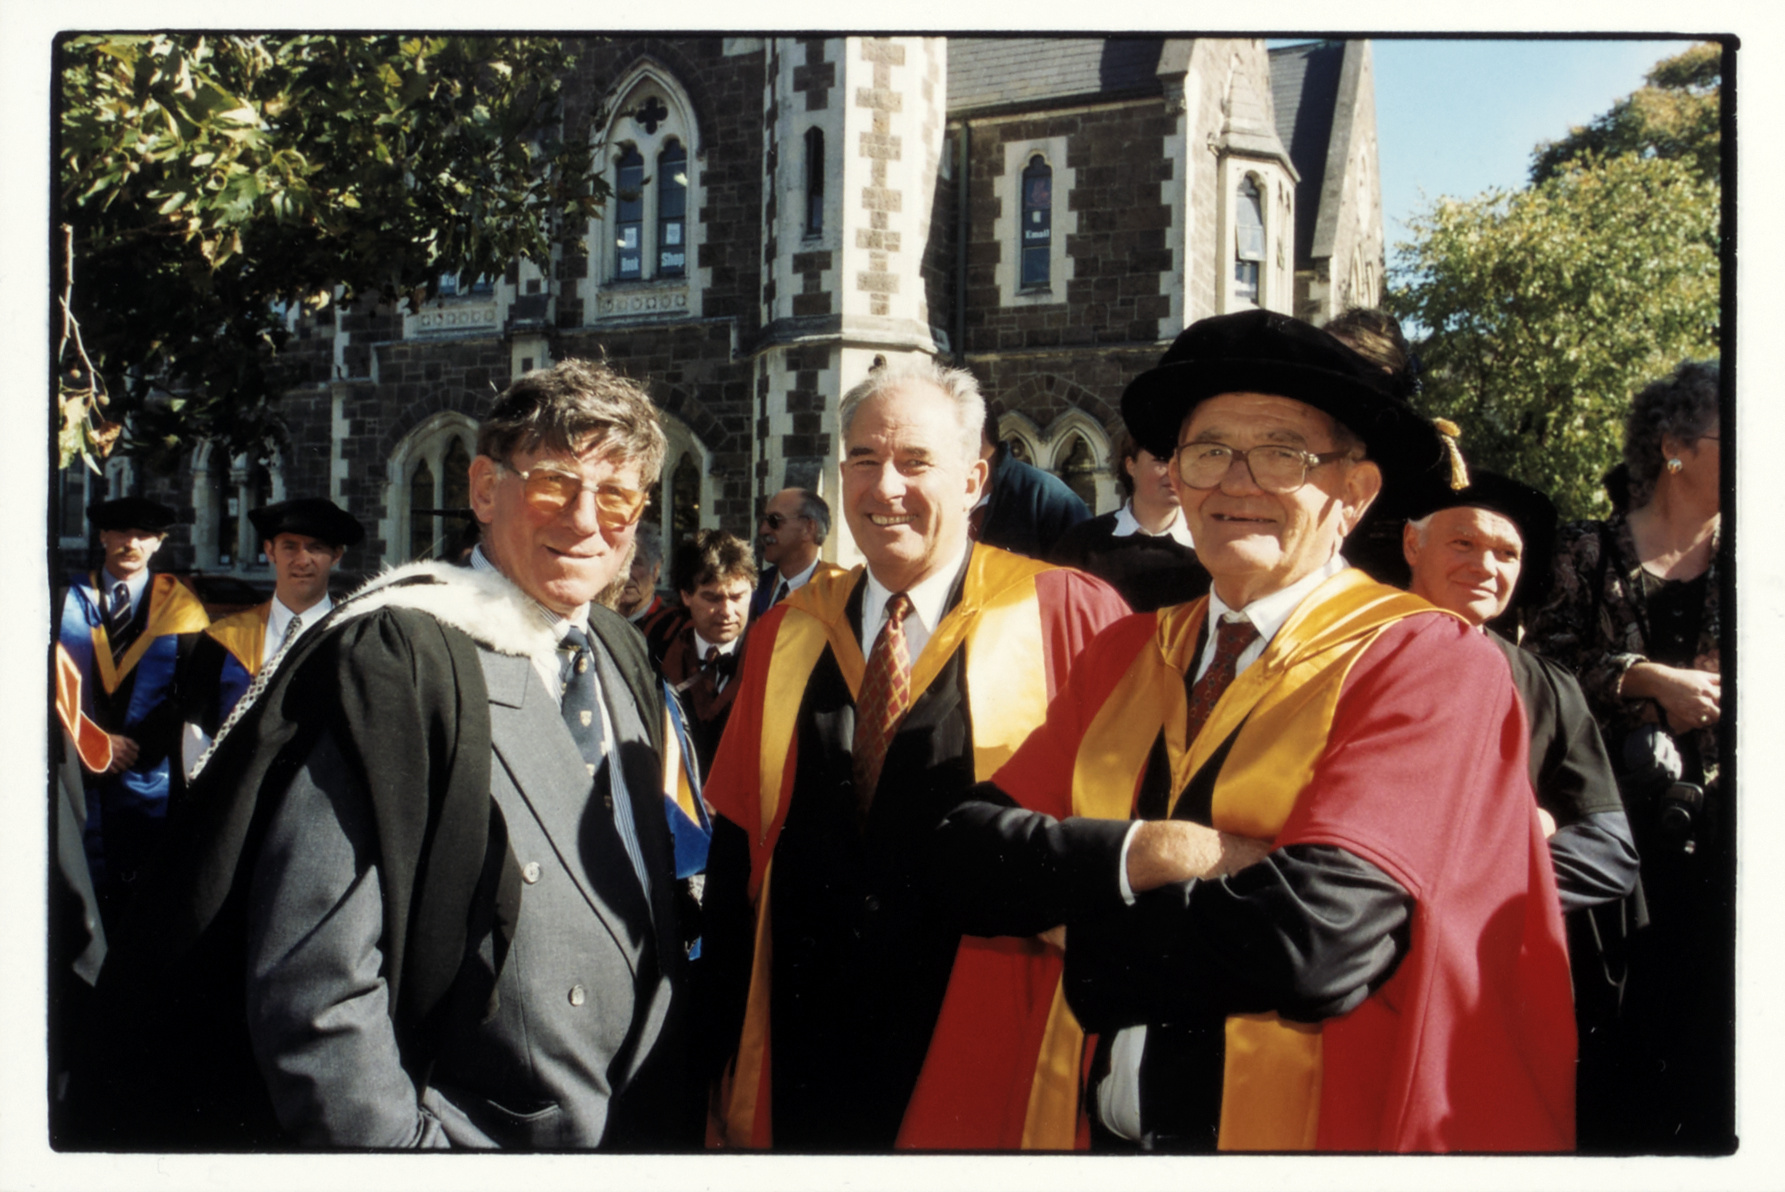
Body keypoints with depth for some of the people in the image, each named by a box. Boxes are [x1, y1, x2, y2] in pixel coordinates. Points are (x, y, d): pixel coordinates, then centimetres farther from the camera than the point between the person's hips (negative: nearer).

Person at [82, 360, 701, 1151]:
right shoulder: (390, 665, -17)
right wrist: (409, 1148, -22)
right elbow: (312, 993, -20)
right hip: (470, 1134, -6)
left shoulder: (622, 658, 4)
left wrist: (674, 1111, 8)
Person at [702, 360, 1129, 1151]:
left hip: (986, 1066, -3)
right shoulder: (786, 635, 5)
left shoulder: (1065, 614, -6)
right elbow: (737, 844, 7)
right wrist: (728, 1051, 6)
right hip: (806, 1059, 3)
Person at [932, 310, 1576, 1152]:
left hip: (1309, 1136, -5)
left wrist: (1083, 935, -13)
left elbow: (1317, 937, -26)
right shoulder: (1123, 656, 3)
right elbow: (969, 854, -7)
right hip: (1113, 1133, 5)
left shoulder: (1433, 666, -14)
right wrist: (1147, 853, -23)